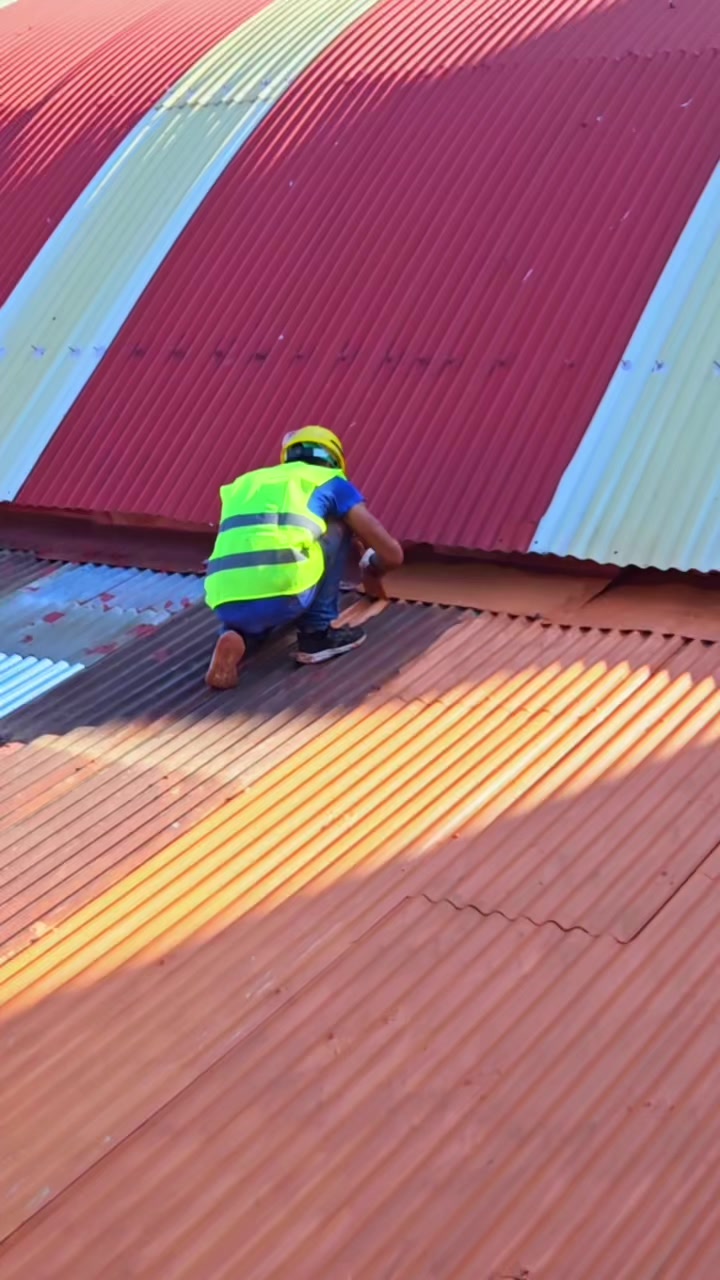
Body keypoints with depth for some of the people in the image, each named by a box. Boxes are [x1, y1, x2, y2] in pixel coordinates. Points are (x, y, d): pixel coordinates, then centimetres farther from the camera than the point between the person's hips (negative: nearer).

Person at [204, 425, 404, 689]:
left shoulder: (244, 483, 33)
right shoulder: (331, 482, 21)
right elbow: (392, 554, 21)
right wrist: (372, 571, 44)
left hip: (228, 605, 4)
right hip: (284, 597, -4)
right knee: (337, 526, 24)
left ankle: (238, 638, 8)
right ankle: (317, 633, 17)